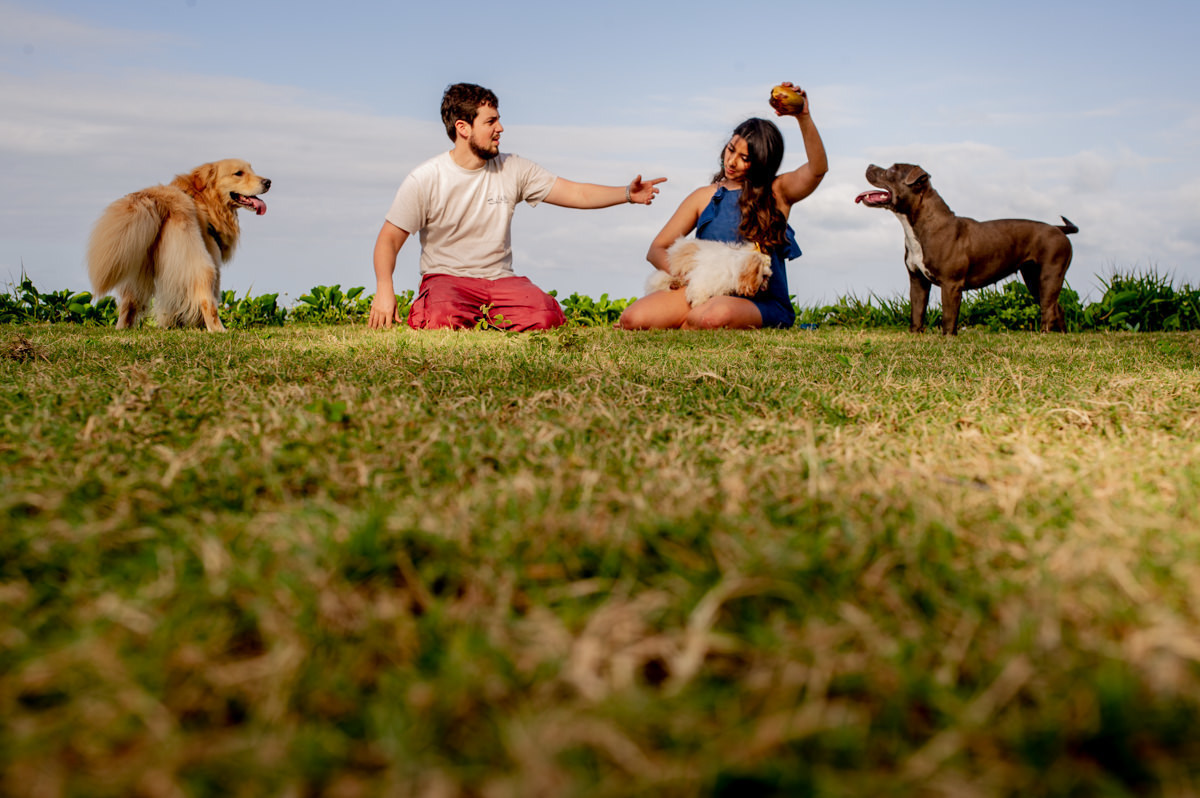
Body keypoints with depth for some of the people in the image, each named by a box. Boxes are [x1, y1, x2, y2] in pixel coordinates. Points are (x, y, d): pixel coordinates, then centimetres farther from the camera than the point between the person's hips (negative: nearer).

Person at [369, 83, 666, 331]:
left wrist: (627, 193, -12)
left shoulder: (513, 169, 5)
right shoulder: (425, 180, -5)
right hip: (446, 277, -3)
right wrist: (384, 289, -21)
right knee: (444, 320, -39)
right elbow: (389, 239, -4)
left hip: (500, 279, 3)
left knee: (547, 315, -28)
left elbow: (576, 193, 4)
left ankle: (483, 319, 0)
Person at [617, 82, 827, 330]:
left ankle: (684, 325, -8)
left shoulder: (778, 193, 5)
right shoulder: (704, 197, 13)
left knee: (717, 315, -40)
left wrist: (803, 117, -31)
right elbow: (657, 249, 11)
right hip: (706, 291, 2)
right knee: (632, 319, -23)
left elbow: (818, 168, -16)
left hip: (759, 303, -2)